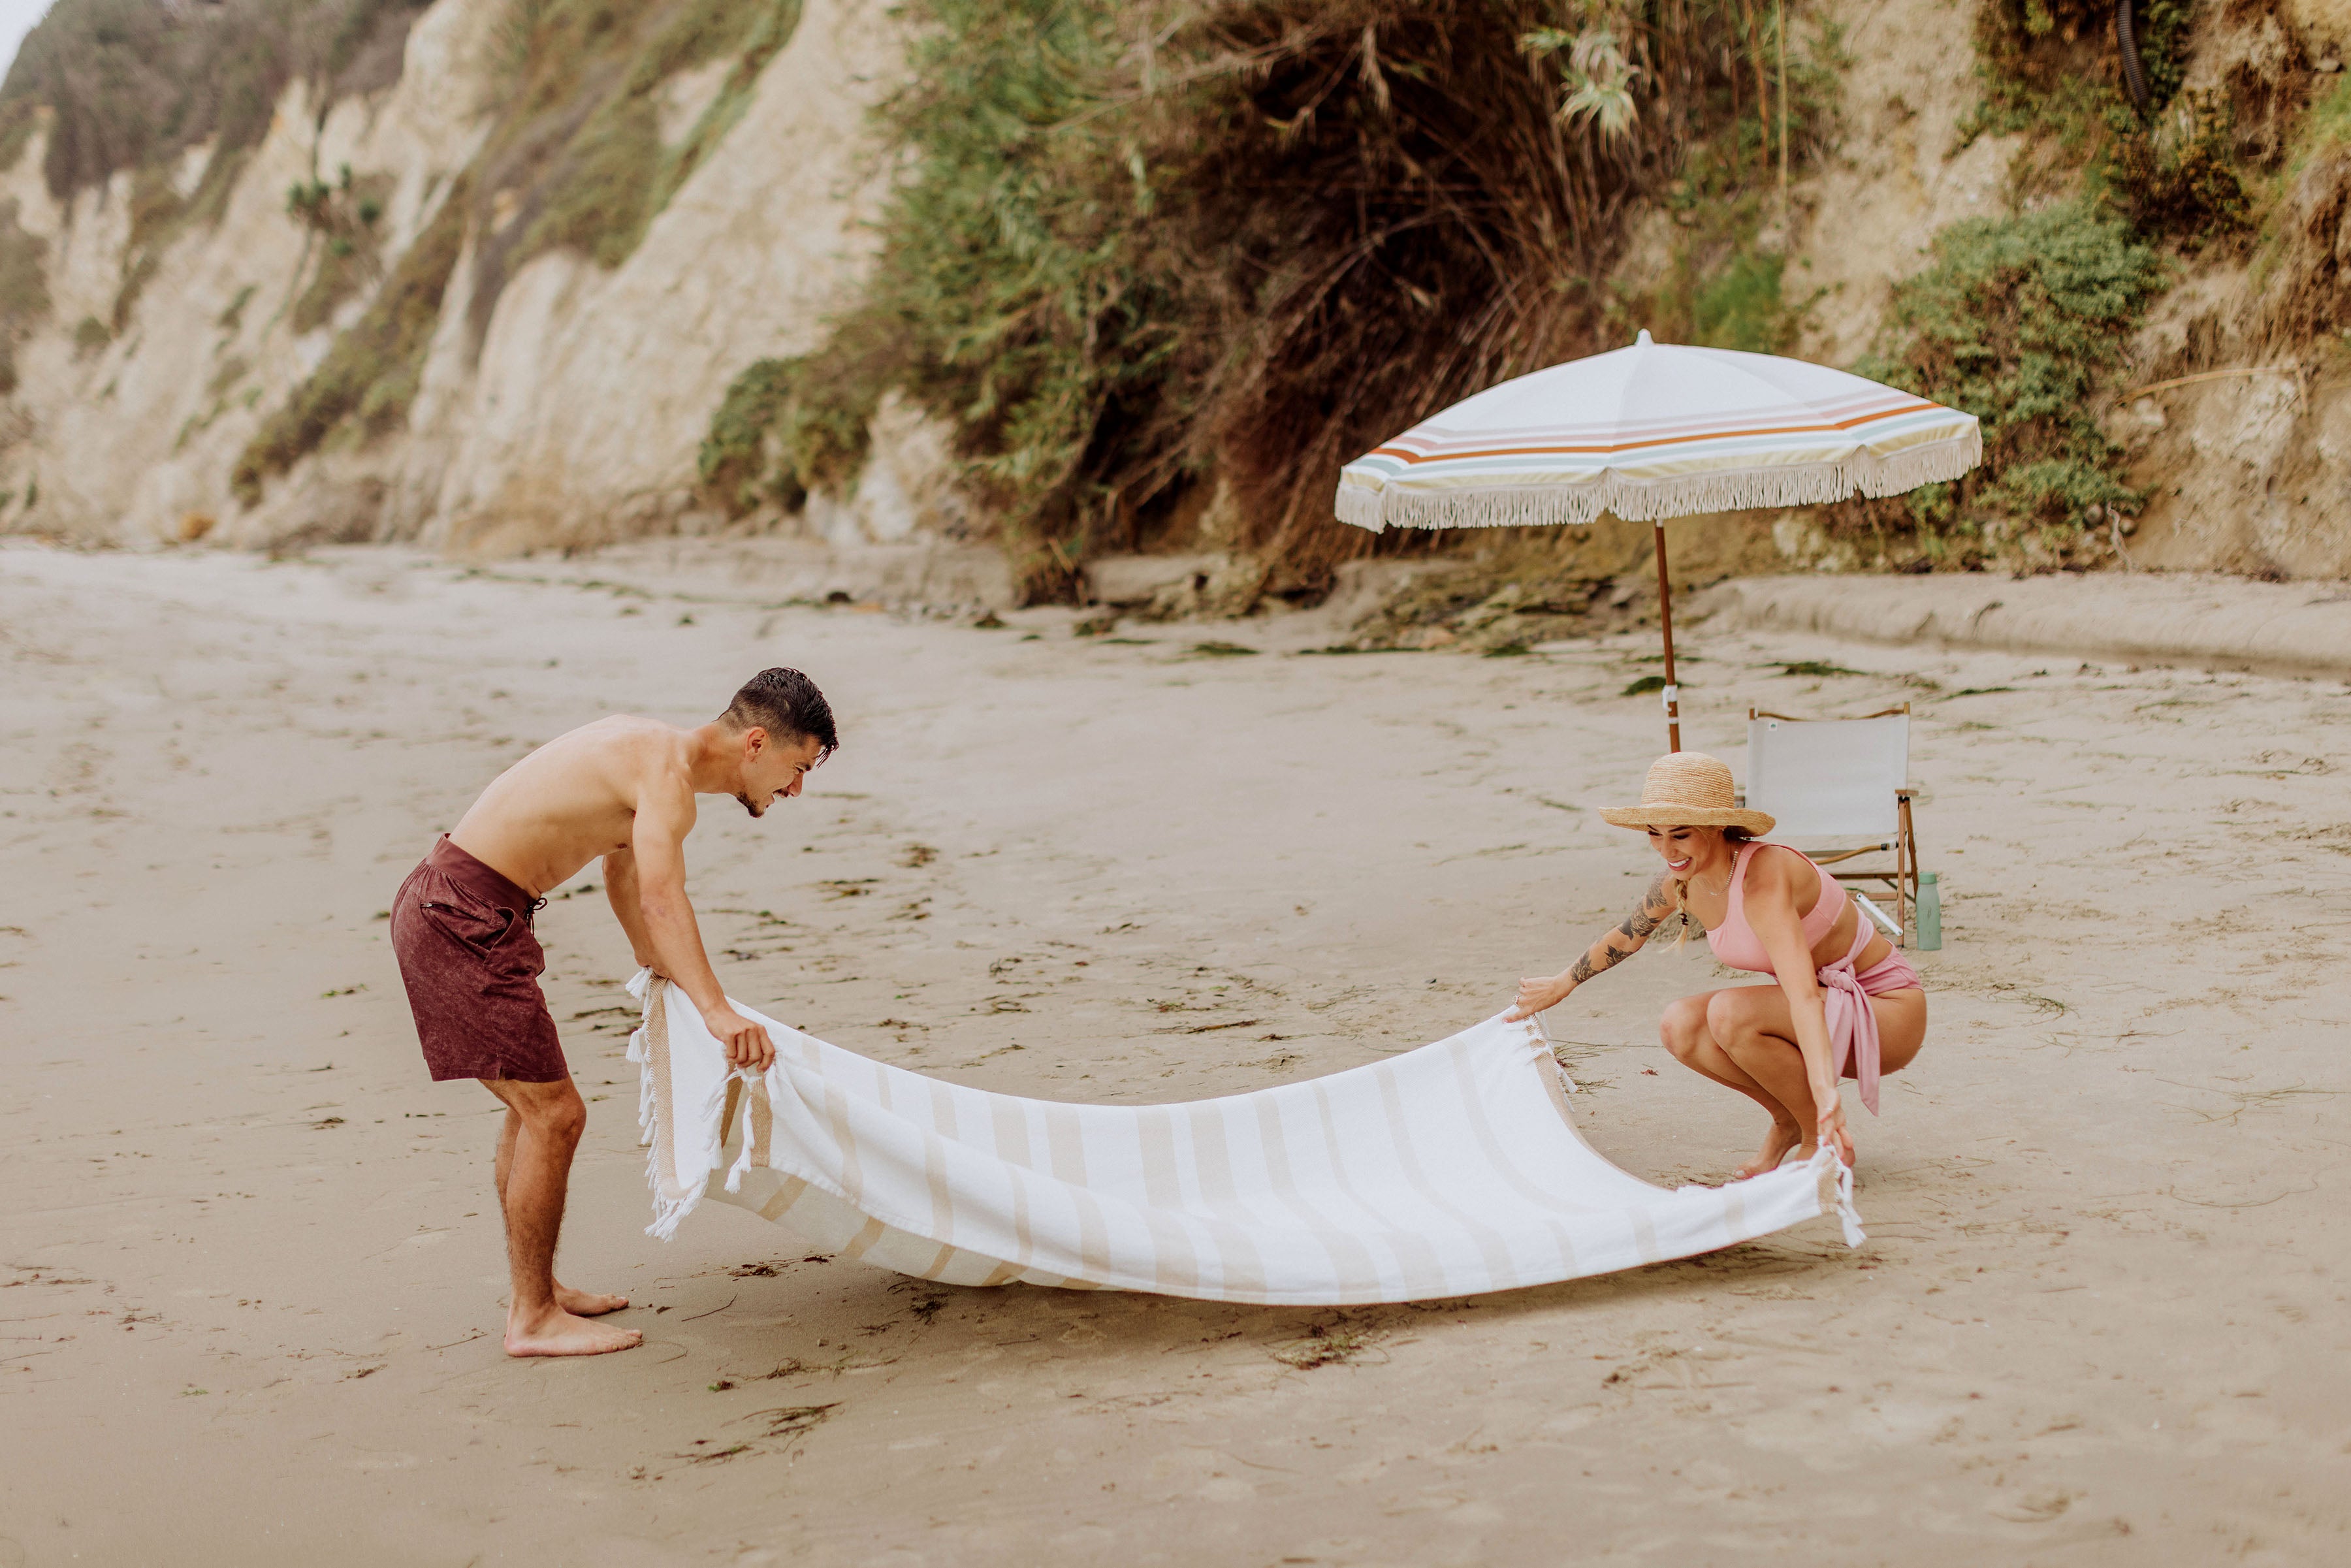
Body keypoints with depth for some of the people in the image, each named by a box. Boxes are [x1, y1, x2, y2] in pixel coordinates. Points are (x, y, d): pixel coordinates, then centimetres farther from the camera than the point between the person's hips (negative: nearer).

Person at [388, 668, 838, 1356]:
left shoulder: (656, 748, 15)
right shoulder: (669, 773, -17)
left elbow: (622, 869, 34)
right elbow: (661, 899, -35)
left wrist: (661, 971, 49)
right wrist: (717, 1011, -47)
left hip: (447, 906, 10)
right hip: (462, 917, -10)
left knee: (535, 1107, 20)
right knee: (555, 1114, -7)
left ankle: (535, 1290, 31)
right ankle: (533, 1320, 4)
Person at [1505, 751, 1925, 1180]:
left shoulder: (1764, 877, -30)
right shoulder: (1682, 883, -6)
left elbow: (1803, 995, -44)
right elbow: (1628, 934, 18)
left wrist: (1825, 1093, -56)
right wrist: (1563, 983, 31)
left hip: (1889, 1012, -7)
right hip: (1830, 1003, 8)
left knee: (1730, 1013, -29)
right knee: (1680, 1027, -12)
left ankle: (1823, 1138, -10)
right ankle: (1788, 1122, 7)